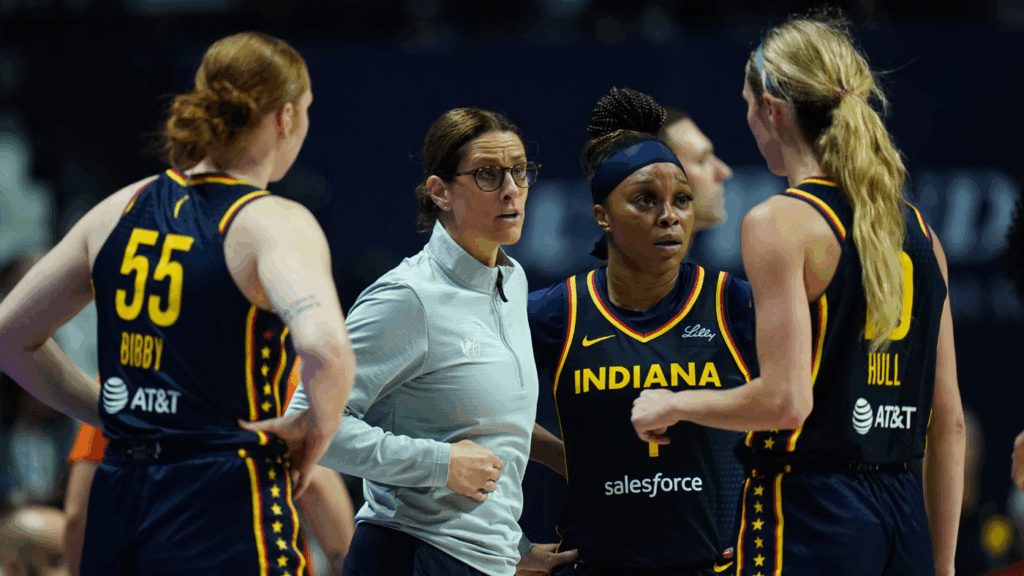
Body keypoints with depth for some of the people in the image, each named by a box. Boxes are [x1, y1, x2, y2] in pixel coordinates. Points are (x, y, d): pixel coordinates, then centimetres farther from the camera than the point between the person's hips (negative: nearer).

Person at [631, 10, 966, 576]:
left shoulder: (779, 223, -9)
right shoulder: (920, 233, 12)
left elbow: (786, 400, -17)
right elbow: (949, 422, 12)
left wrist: (674, 404, 0)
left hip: (807, 512, -7)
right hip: (902, 515, 7)